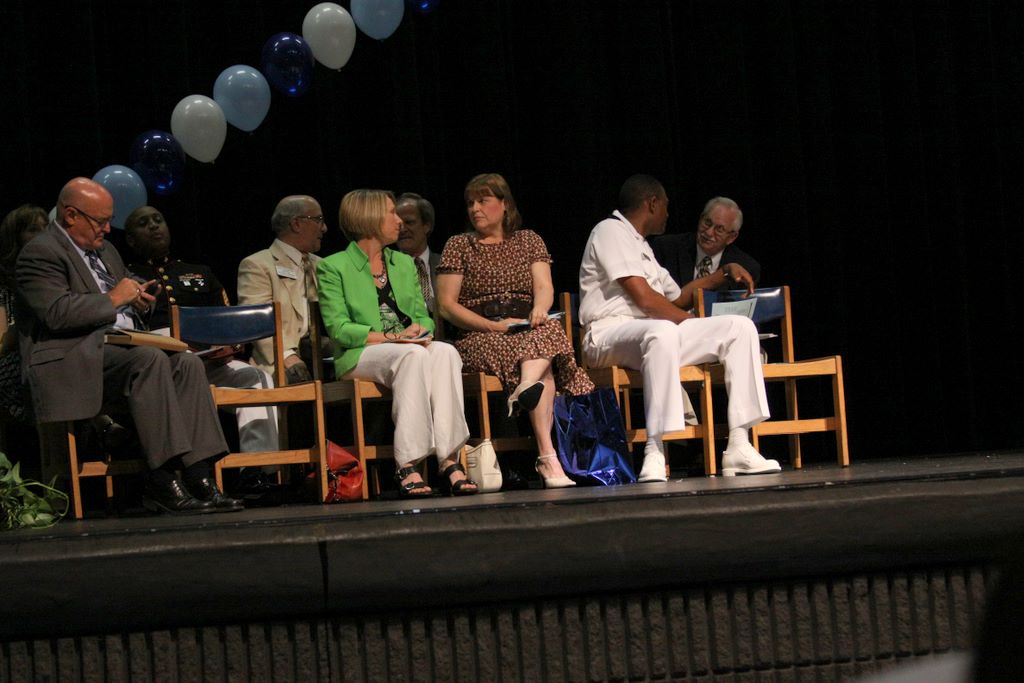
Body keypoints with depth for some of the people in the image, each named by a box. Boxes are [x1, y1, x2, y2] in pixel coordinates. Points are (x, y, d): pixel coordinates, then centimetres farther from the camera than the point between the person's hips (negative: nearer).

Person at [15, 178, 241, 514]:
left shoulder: (104, 250, 24)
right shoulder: (40, 253, -5)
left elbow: (127, 298, 36)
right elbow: (57, 313, -20)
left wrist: (137, 299, 11)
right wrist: (114, 299, -11)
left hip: (120, 349, 9)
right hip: (73, 359, -9)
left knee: (187, 362, -15)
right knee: (150, 358, -32)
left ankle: (199, 478, -24)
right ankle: (161, 483, -35)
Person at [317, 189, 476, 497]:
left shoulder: (404, 263, 22)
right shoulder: (333, 268, 3)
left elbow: (423, 316, 17)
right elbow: (338, 329, -7)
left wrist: (418, 329, -9)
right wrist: (389, 337, -17)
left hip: (411, 348, 5)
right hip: (360, 356, -5)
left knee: (445, 352, -30)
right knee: (413, 355, -37)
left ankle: (449, 459, -40)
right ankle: (406, 465, -41)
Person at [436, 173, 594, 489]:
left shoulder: (528, 240, 19)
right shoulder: (458, 245, 12)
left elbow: (544, 287, 5)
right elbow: (446, 305, 3)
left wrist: (539, 309, -22)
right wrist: (493, 326, -11)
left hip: (528, 329, 2)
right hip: (478, 337, -2)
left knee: (546, 333, -38)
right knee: (544, 368, -36)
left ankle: (524, 389, -63)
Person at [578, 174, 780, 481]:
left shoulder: (640, 245, 28)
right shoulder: (610, 231, -4)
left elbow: (675, 298, 31)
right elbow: (644, 297, -14)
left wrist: (723, 272, 26)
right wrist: (693, 322, -5)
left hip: (654, 333, 10)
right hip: (608, 334, -10)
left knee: (740, 327, -3)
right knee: (662, 332, -43)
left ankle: (739, 447, -13)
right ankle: (654, 452, -43)